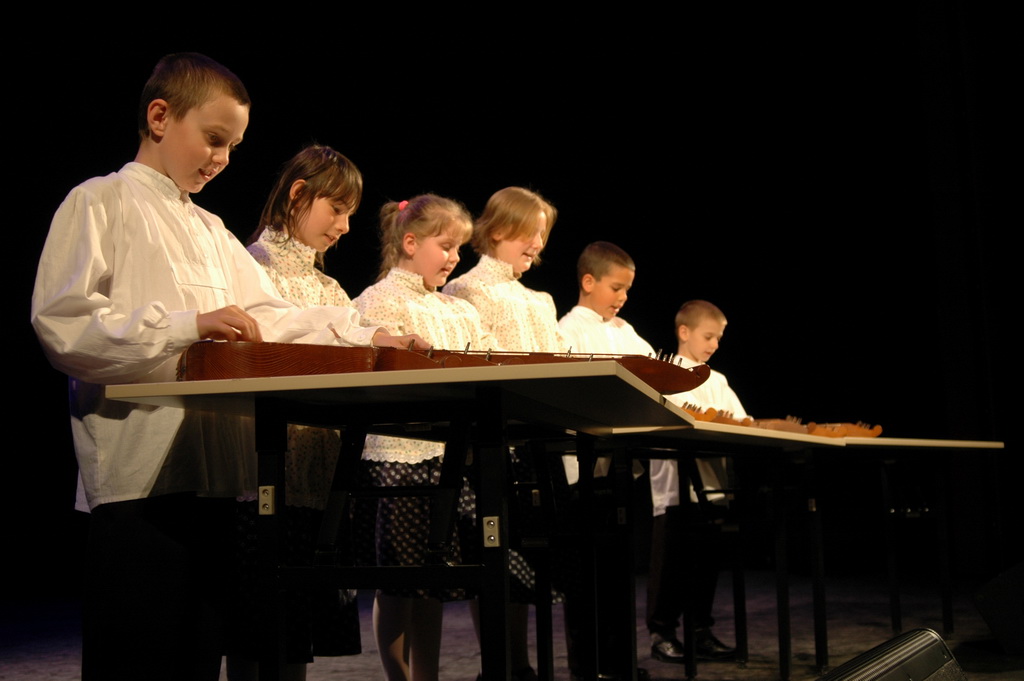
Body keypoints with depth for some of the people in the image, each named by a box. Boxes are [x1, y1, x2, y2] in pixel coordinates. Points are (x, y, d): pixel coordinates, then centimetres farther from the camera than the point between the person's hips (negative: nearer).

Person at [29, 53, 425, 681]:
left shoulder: (211, 230, 24)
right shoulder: (101, 202, 1)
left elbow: (268, 318, 18)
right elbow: (60, 323, -12)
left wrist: (366, 337, 5)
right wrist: (188, 326, -20)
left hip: (215, 475, 8)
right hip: (140, 476, -7)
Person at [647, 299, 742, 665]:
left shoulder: (718, 381, 19)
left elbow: (740, 421, 11)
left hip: (709, 484, 6)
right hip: (676, 483, -6)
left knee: (705, 562, 8)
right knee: (671, 562, -3)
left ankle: (702, 632, 16)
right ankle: (661, 633, 6)